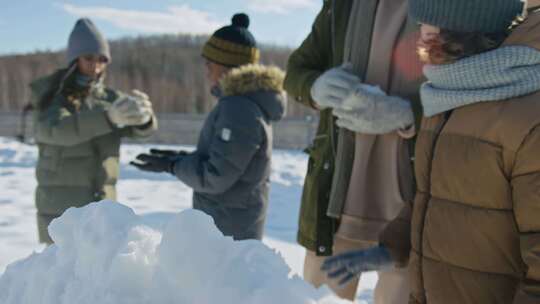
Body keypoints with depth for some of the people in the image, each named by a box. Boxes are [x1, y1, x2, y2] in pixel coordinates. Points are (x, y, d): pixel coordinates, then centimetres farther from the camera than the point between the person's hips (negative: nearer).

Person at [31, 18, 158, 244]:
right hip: (62, 214, -4)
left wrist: (143, 114, -38)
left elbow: (143, 128, -13)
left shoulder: (109, 99, 3)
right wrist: (108, 116, -48)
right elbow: (57, 129, -32)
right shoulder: (50, 99, -9)